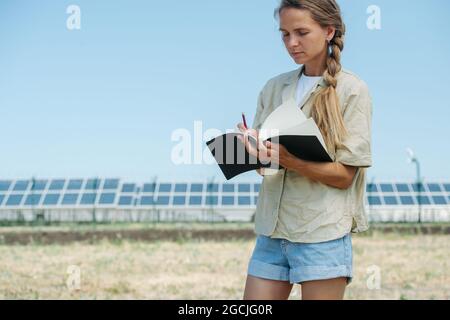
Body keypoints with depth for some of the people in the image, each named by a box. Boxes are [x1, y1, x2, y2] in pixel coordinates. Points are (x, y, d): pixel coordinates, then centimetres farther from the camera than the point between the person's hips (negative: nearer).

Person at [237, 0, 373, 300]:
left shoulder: (352, 90, -3)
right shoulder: (274, 88, 11)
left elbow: (344, 175, -8)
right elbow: (263, 161, 12)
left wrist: (289, 161, -23)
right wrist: (256, 153, -12)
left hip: (323, 232, -4)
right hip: (271, 229, 5)